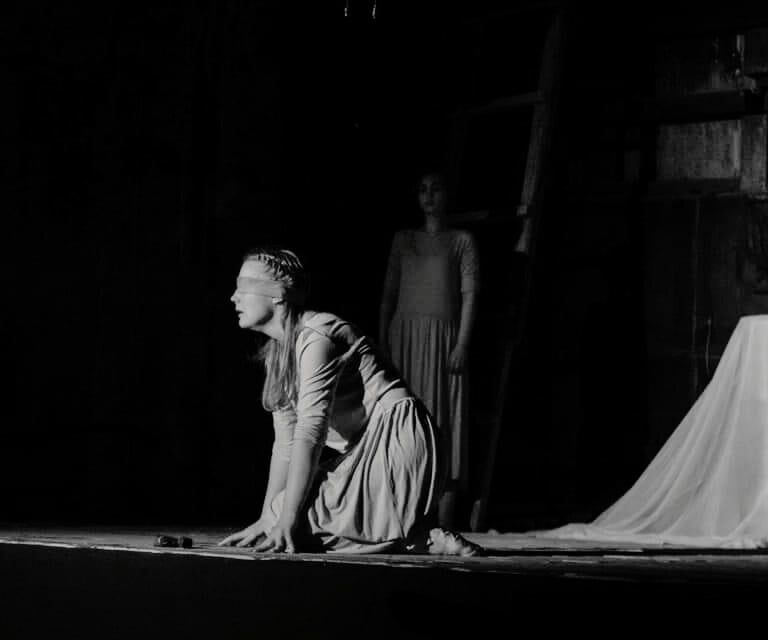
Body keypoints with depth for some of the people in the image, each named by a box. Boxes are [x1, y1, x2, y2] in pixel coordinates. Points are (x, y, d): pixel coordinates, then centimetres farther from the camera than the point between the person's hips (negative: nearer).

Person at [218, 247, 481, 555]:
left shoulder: (316, 335, -16)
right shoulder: (277, 352, 14)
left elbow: (310, 431, -23)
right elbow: (285, 441, 12)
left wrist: (285, 521, -26)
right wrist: (266, 520, 5)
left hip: (393, 441, -10)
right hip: (360, 451, 10)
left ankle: (422, 541, -13)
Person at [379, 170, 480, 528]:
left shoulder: (461, 241, 8)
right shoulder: (403, 239, 16)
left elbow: (470, 294, 1)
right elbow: (388, 293, 14)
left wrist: (462, 344, -10)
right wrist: (381, 341, 4)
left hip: (443, 337, -3)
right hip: (405, 336, 3)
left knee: (445, 420, -7)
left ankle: (444, 518, -9)